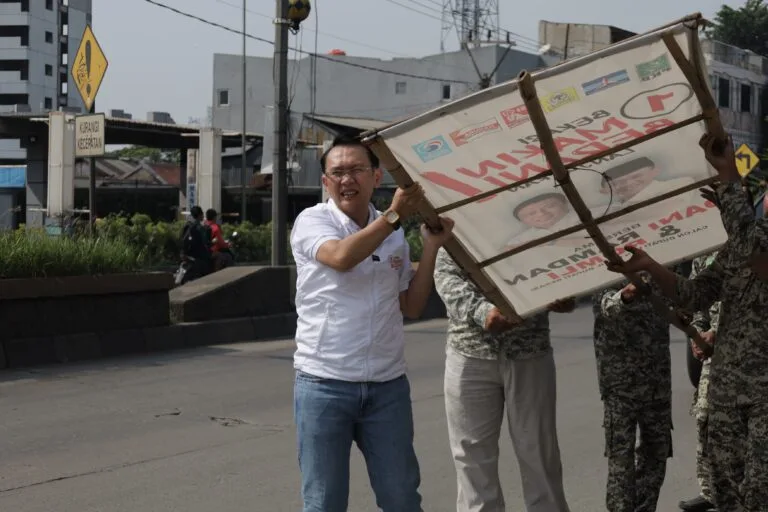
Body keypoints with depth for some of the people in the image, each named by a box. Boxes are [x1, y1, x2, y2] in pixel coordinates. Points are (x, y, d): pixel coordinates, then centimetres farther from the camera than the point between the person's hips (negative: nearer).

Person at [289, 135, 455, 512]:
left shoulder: (394, 234, 10)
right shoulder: (312, 221, -4)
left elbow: (412, 307, 11)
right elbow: (342, 257, -25)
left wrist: (431, 247, 3)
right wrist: (395, 214, -20)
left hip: (388, 385, 4)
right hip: (324, 383, -4)